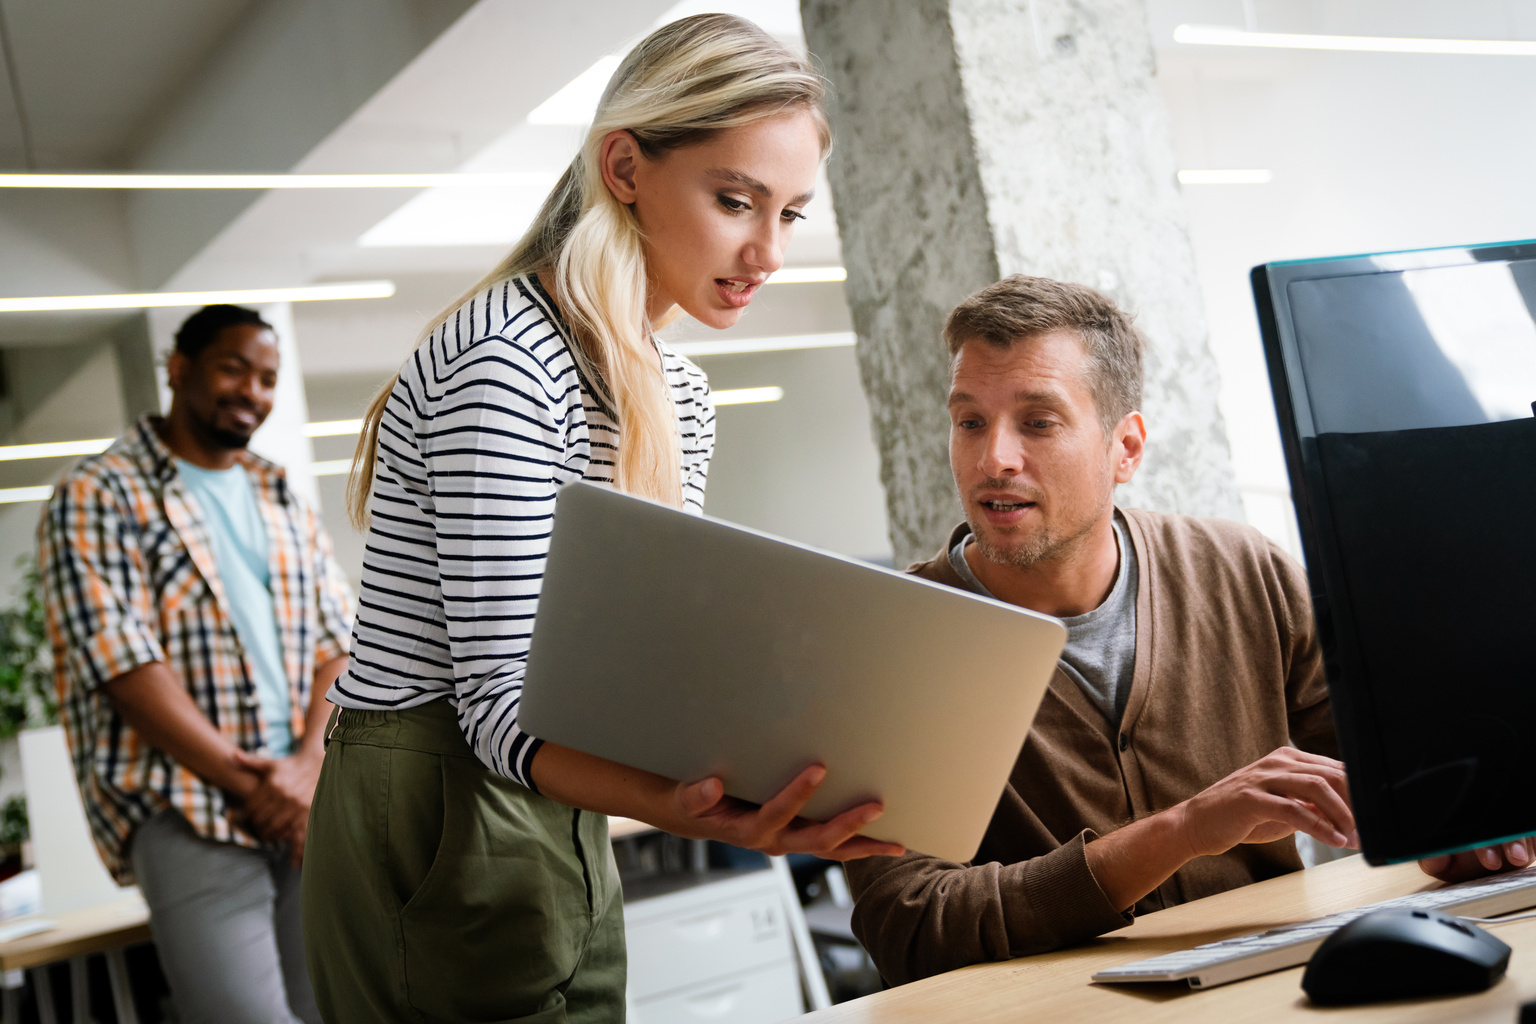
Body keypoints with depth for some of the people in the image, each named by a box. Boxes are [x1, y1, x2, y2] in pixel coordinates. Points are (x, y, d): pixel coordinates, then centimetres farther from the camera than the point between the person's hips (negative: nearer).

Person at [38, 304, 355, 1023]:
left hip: (306, 798, 5)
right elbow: (122, 664, -8)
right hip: (185, 812, -5)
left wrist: (308, 764, -7)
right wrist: (246, 783, -12)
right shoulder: (97, 496, 3)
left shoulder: (284, 502, 21)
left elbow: (340, 641, 12)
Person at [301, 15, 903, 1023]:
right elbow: (502, 706, -22)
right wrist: (689, 808, -39)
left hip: (565, 830, 9)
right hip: (436, 825, -9)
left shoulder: (679, 396, 10)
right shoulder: (505, 363, -19)